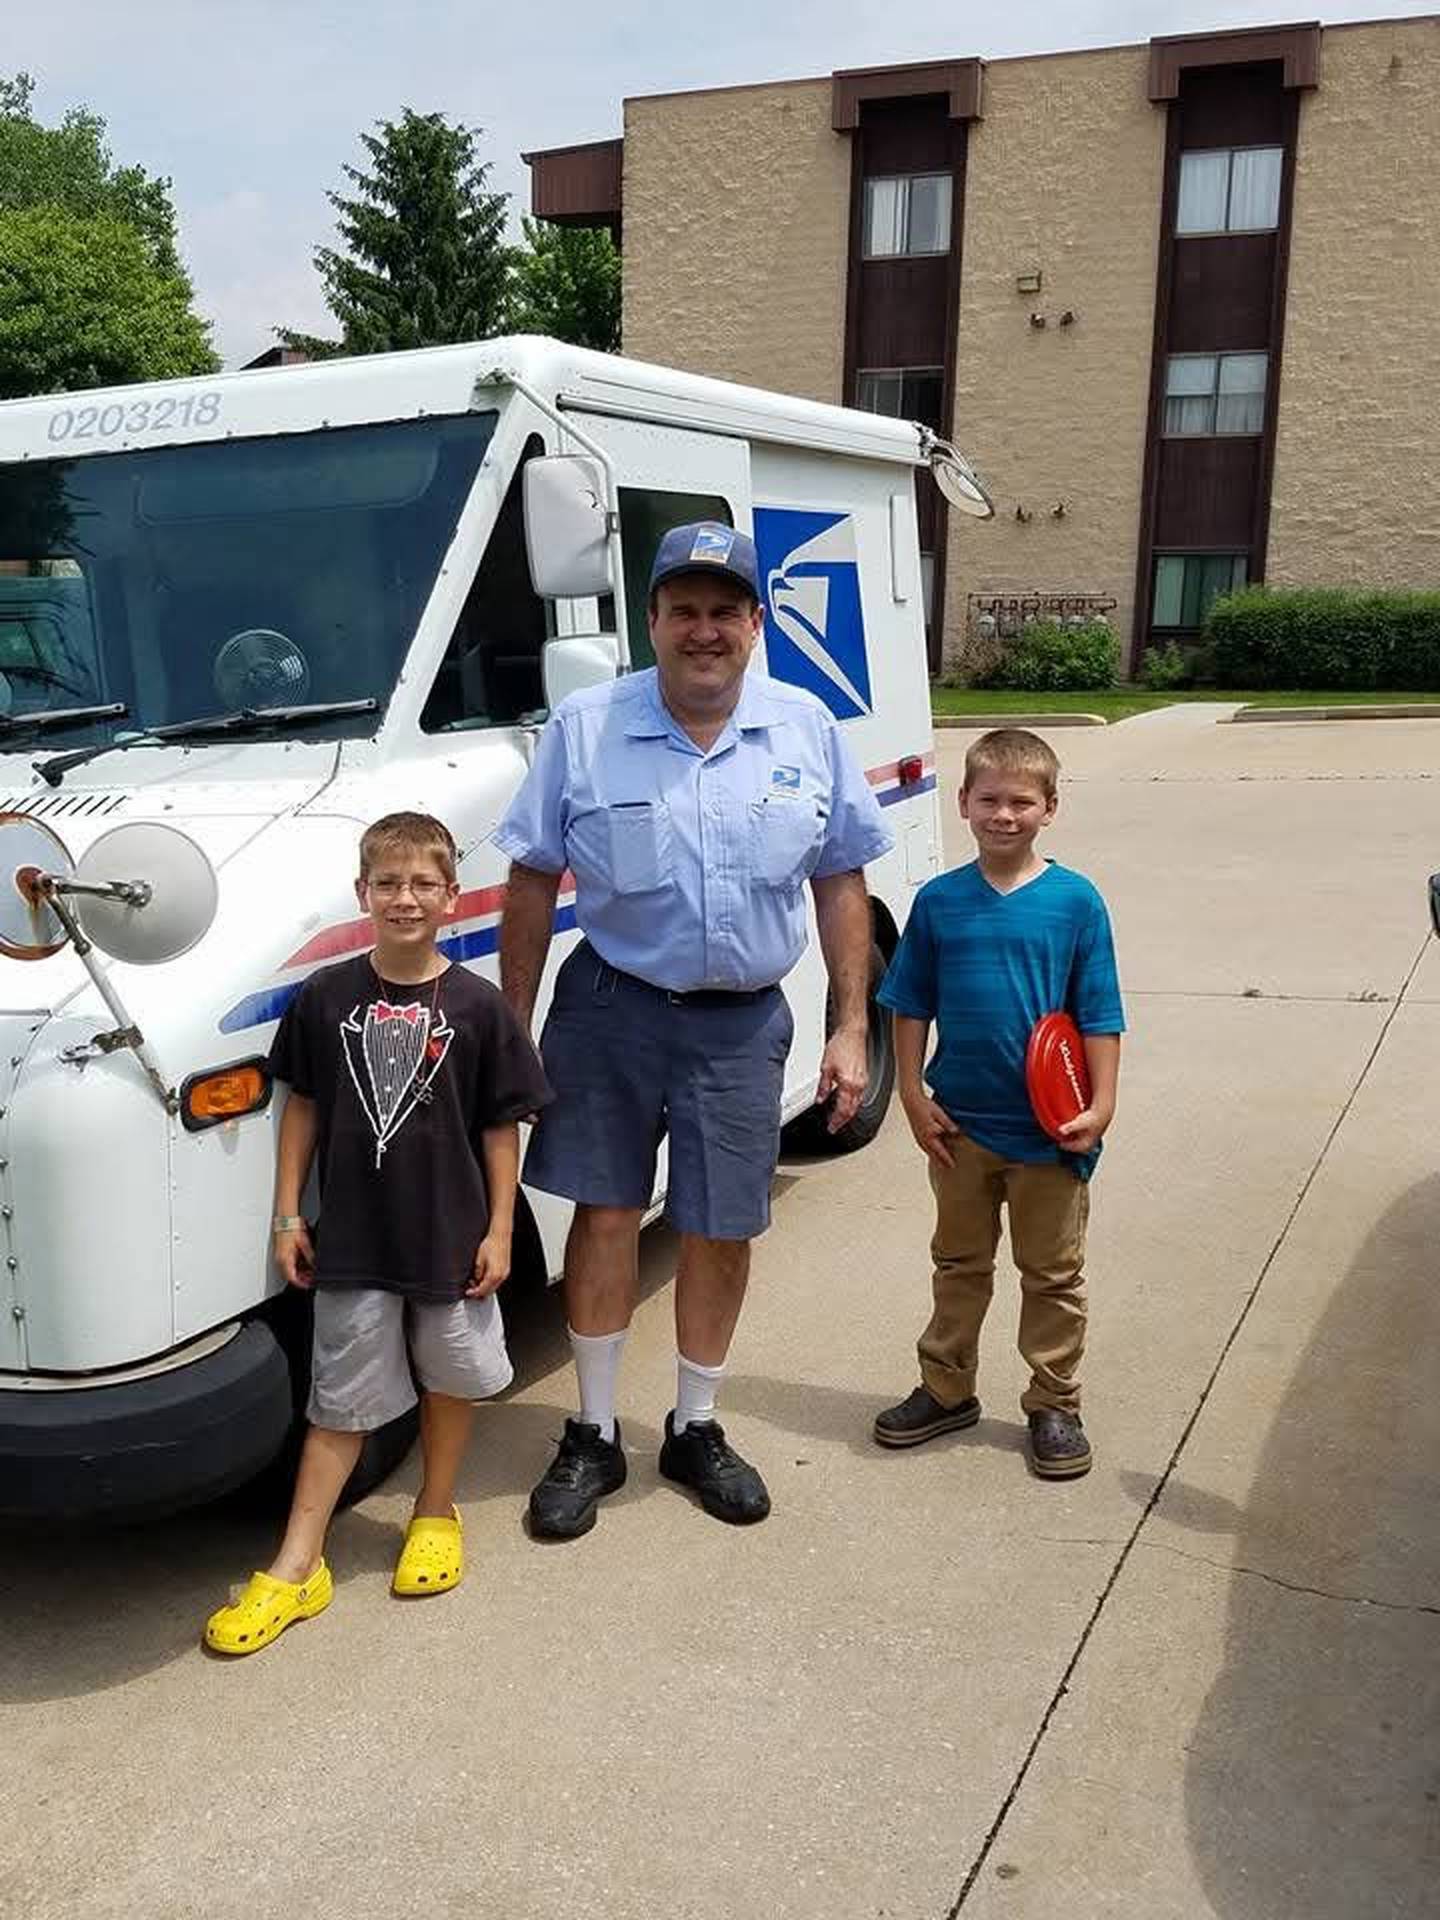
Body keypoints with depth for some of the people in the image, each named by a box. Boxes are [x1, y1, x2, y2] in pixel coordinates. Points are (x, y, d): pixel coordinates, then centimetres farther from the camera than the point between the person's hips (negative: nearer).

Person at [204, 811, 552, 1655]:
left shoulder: (477, 1006, -7)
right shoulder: (327, 997, -3)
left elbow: (501, 1126, -3)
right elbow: (304, 1106, 4)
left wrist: (500, 1229, -4)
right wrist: (289, 1216, 2)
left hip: (451, 1236, 0)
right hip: (352, 1239, 1)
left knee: (451, 1379, 15)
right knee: (342, 1402, 7)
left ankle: (436, 1516, 37)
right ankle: (296, 1569, 14)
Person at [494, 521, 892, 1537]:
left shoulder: (807, 729, 1)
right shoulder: (584, 728, -4)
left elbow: (840, 882, 5)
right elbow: (534, 883, -1)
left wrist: (851, 1029, 1)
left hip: (743, 1024, 1)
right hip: (613, 1008, -1)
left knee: (722, 1232, 9)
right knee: (605, 1216, 6)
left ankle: (696, 1429, 29)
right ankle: (594, 1436, 23)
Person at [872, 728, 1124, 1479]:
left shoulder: (1076, 902, -8)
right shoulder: (938, 901, -3)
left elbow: (1099, 1015, -6)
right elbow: (911, 1006, 3)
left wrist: (1100, 1106, -10)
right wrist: (914, 1096, -2)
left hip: (1050, 1129, -2)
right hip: (961, 1122, 2)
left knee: (1052, 1274, 13)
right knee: (959, 1264, 18)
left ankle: (1054, 1405, 27)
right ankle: (947, 1389, 34)